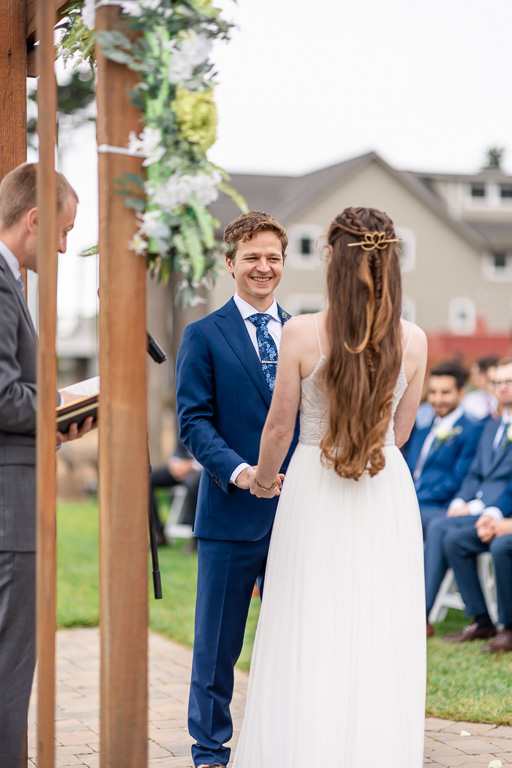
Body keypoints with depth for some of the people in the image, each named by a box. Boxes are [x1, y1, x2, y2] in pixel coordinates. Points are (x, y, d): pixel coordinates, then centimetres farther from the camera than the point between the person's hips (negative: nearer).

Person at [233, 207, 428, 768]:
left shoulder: (302, 333, -10)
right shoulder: (413, 341, -2)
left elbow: (279, 428, -2)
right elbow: (400, 431, 9)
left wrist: (264, 480, 17)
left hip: (314, 491, -2)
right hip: (388, 494, 2)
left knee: (310, 642, 5)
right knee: (381, 638, 8)